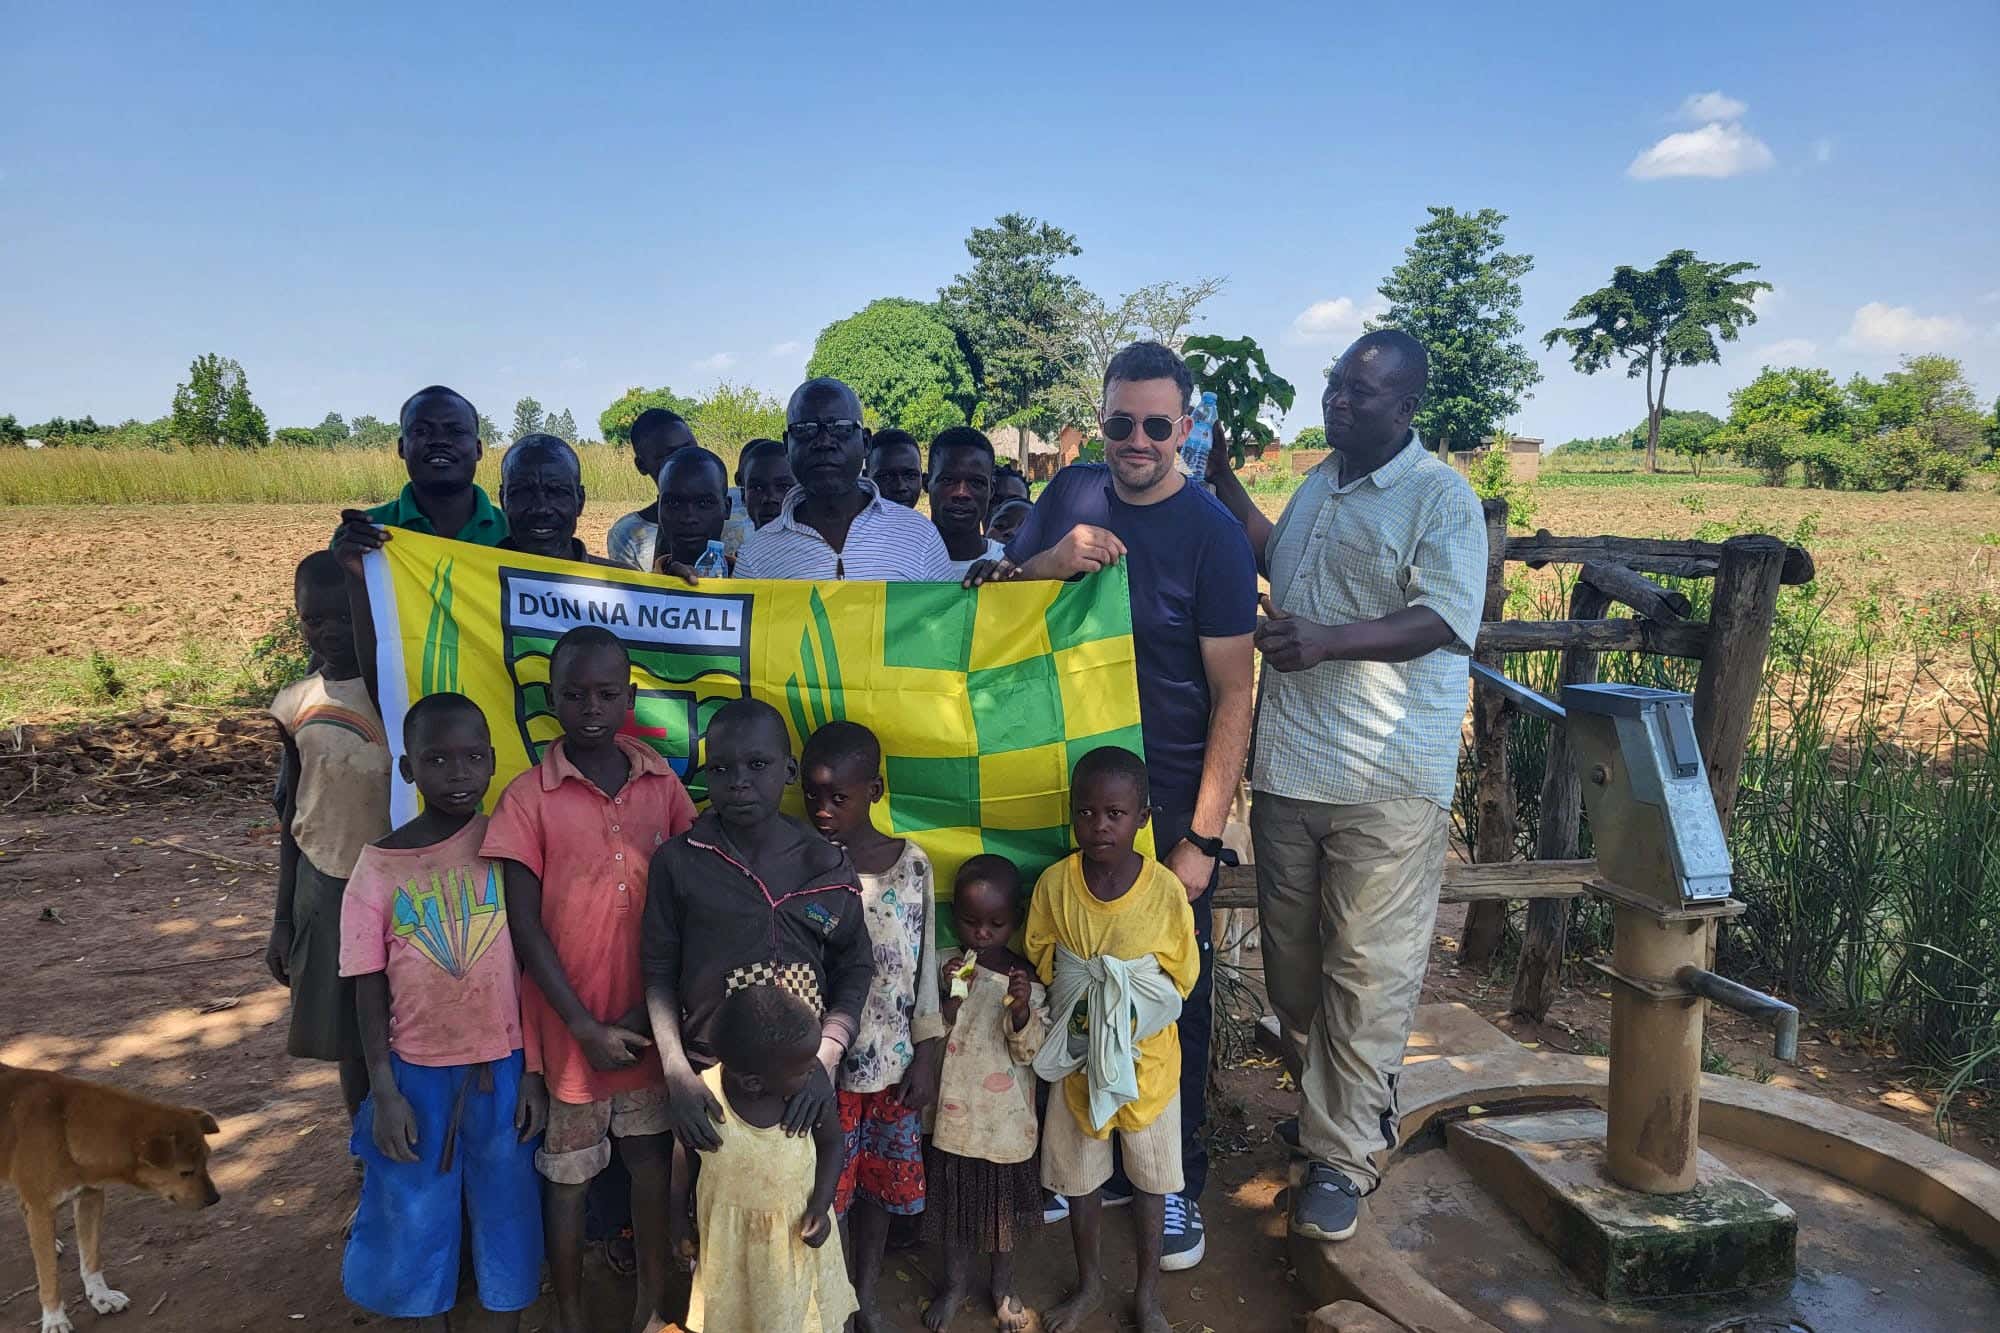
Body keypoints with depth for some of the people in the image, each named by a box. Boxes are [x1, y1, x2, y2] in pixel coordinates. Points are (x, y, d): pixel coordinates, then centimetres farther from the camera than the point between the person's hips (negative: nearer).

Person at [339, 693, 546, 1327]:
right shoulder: (379, 866, -8)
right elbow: (371, 990, -2)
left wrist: (536, 1070, -3)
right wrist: (384, 1093, -4)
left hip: (504, 1070, 0)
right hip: (418, 1074, 0)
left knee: (506, 1212, 14)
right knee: (416, 1218, 15)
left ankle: (508, 1318, 35)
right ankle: (429, 1314, 39)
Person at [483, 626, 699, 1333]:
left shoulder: (663, 784, -3)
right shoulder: (527, 797, -11)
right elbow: (524, 925, -10)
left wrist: (653, 1007, -5)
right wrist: (585, 1026, -12)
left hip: (648, 1022, 2)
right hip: (570, 1025, -2)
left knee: (649, 1154, 16)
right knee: (566, 1173, 13)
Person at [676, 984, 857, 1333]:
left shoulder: (811, 1086, -25)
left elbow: (830, 1142, -4)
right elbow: (681, 1169, -8)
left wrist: (820, 1203, -15)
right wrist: (680, 1227, 5)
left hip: (798, 1231, 1)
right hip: (734, 1239, -1)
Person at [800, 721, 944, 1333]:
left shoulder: (912, 863, -6)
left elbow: (925, 964, 1)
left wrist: (927, 1056, 2)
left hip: (893, 1062, 3)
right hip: (823, 1065, -2)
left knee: (879, 1182, 19)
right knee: (827, 1192, 11)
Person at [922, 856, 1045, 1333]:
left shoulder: (1028, 978, -12)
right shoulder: (944, 968, -11)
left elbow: (1030, 1050, -12)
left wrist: (1021, 1011, -30)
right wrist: (949, 997, -27)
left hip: (1006, 1116, -1)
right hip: (954, 1111, 1)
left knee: (1004, 1202, 17)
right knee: (953, 1199, 18)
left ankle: (1002, 1285, 41)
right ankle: (957, 1280, 43)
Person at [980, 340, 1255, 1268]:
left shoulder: (1213, 534, -10)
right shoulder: (1071, 495, 3)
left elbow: (1232, 695, -11)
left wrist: (1203, 837, -16)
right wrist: (1052, 560, -16)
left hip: (1168, 803, -4)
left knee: (1174, 998, 7)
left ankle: (1180, 1184, 26)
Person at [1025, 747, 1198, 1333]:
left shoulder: (1165, 889, -18)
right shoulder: (1054, 884, -14)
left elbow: (1181, 978, -7)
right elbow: (1040, 962, -1)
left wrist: (1129, 1004, -13)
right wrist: (1079, 1004, -12)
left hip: (1147, 1057, -1)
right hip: (1076, 1057, 2)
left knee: (1149, 1179, 16)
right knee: (1079, 1176, 17)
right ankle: (1089, 1284, 42)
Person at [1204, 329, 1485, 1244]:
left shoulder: (1442, 498, -7)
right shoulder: (1318, 483, 15)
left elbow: (1444, 619, -19)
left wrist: (1328, 640, -31)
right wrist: (1223, 482, 25)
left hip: (1386, 784, -7)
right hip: (1290, 765, 7)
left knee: (1365, 969, -1)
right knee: (1292, 961, 15)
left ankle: (1341, 1156, 12)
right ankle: (1334, 1105, 35)